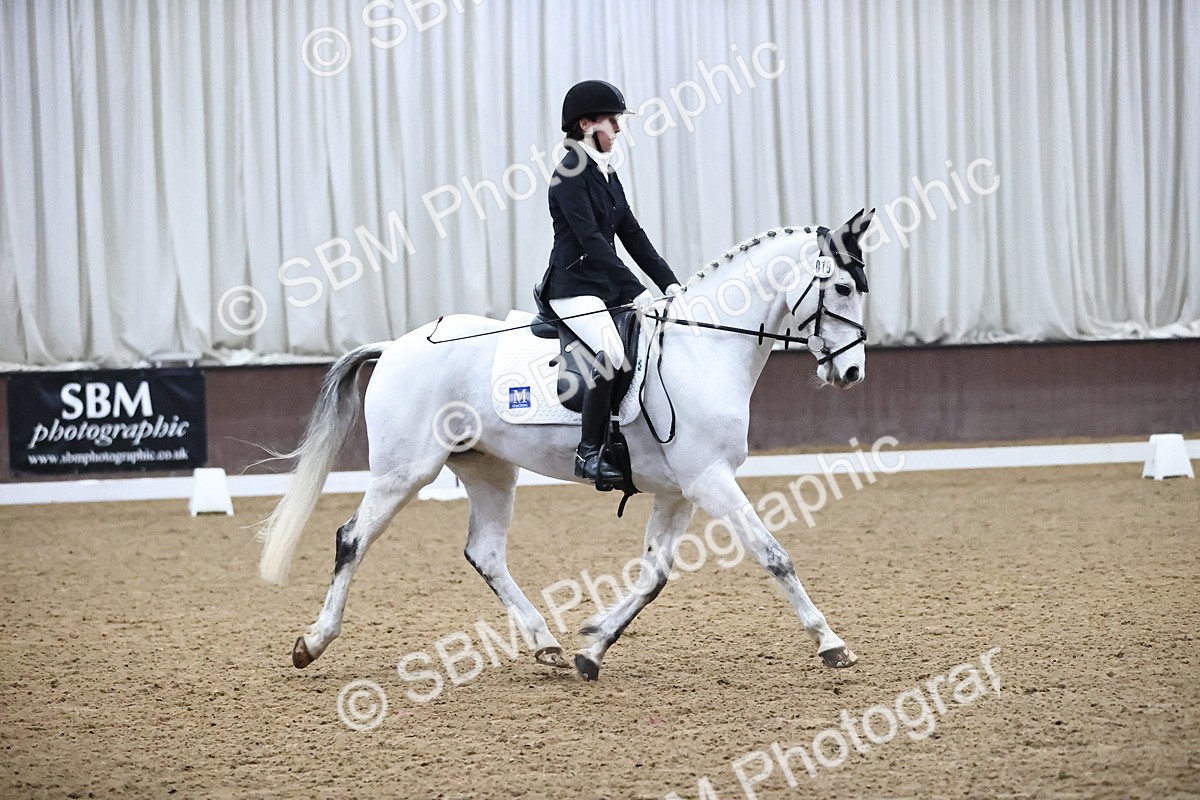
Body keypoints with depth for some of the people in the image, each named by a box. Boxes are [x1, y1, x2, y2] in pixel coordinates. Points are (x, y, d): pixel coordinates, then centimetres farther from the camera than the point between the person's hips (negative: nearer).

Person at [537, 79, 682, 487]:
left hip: (608, 286, 10)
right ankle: (589, 452, -23)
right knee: (613, 353, -31)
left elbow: (632, 235, 16)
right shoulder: (570, 175, -11)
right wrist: (637, 293, -22)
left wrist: (669, 283, 5)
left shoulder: (606, 175, 16)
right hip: (574, 288, -10)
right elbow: (590, 239, -19)